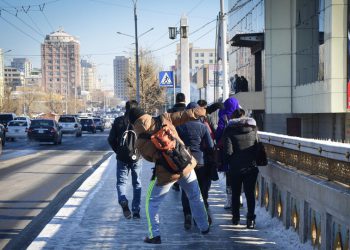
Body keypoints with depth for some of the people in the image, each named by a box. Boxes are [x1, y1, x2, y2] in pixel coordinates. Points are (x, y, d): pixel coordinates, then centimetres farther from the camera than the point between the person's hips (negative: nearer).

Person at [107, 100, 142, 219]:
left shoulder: (118, 121, -4)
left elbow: (111, 139, -2)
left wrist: (118, 151, 12)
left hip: (122, 158, 0)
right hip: (136, 158, 0)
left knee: (121, 182, 10)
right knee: (137, 184, 12)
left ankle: (123, 201, -19)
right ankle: (136, 210, 10)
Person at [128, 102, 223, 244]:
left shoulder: (140, 143, -11)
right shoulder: (163, 119, -7)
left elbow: (150, 157, -2)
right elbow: (185, 115, -4)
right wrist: (207, 110, 2)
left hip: (166, 173, -3)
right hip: (186, 165, 3)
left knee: (152, 203, 16)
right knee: (195, 197, 25)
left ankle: (155, 235, 12)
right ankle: (204, 228, 35)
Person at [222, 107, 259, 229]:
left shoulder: (229, 130, -8)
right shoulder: (253, 128, 2)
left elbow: (228, 151, -13)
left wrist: (228, 162, 2)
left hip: (235, 168, -1)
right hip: (251, 167, 1)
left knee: (235, 193, 15)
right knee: (250, 193, 4)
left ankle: (235, 217, 22)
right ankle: (251, 219, -4)